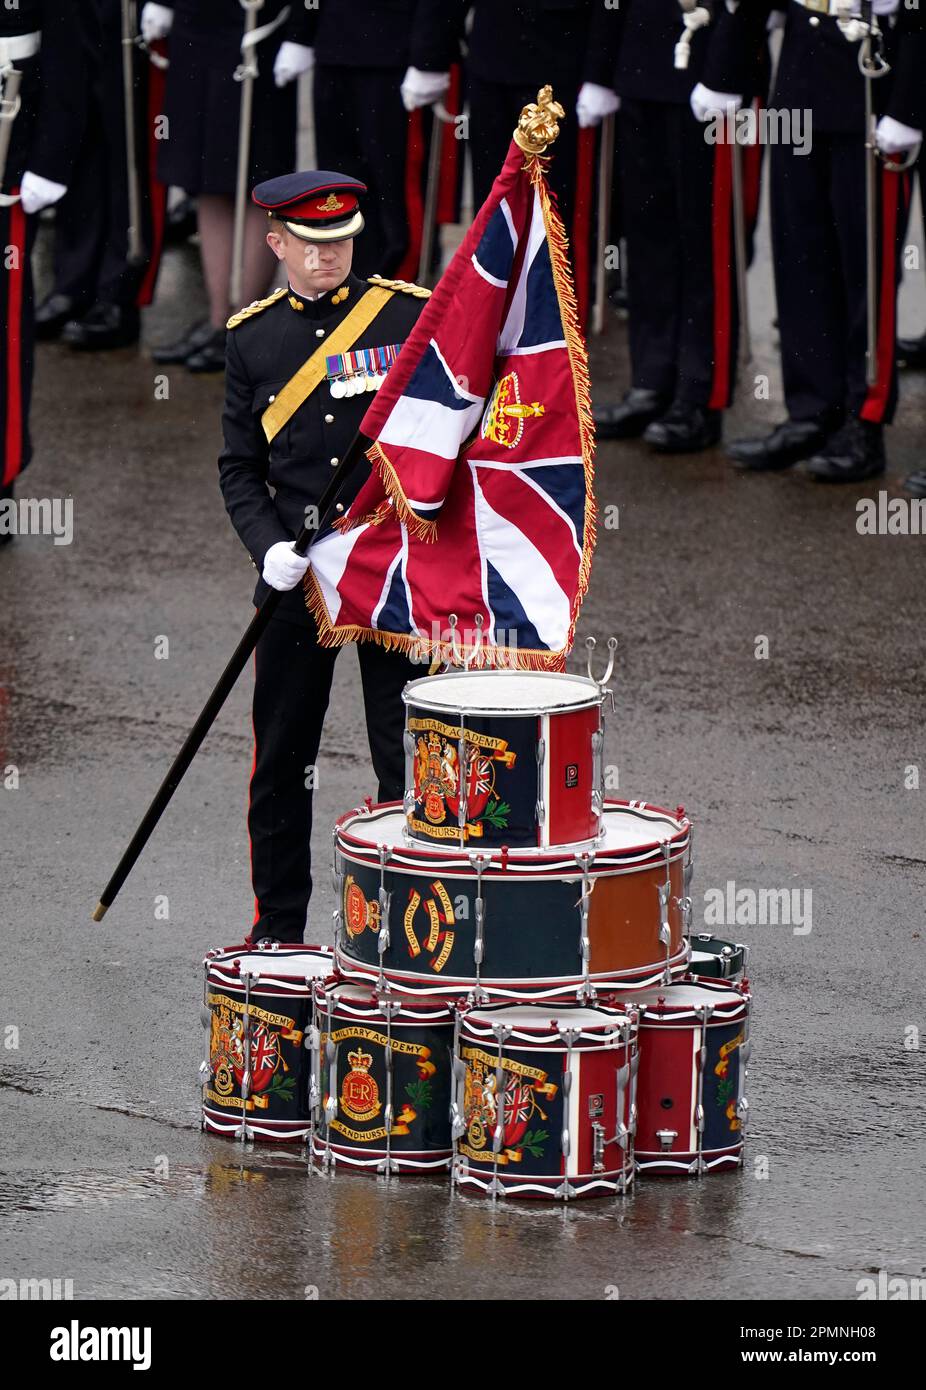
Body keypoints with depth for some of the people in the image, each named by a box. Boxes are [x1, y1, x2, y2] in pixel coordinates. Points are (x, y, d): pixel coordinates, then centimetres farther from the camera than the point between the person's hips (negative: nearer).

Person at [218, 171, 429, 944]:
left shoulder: (411, 315, -2)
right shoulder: (253, 337, 5)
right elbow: (240, 467, 8)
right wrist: (270, 547, -8)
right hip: (295, 581, 2)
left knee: (406, 759, 0)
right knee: (282, 762, 7)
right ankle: (278, 933, 19)